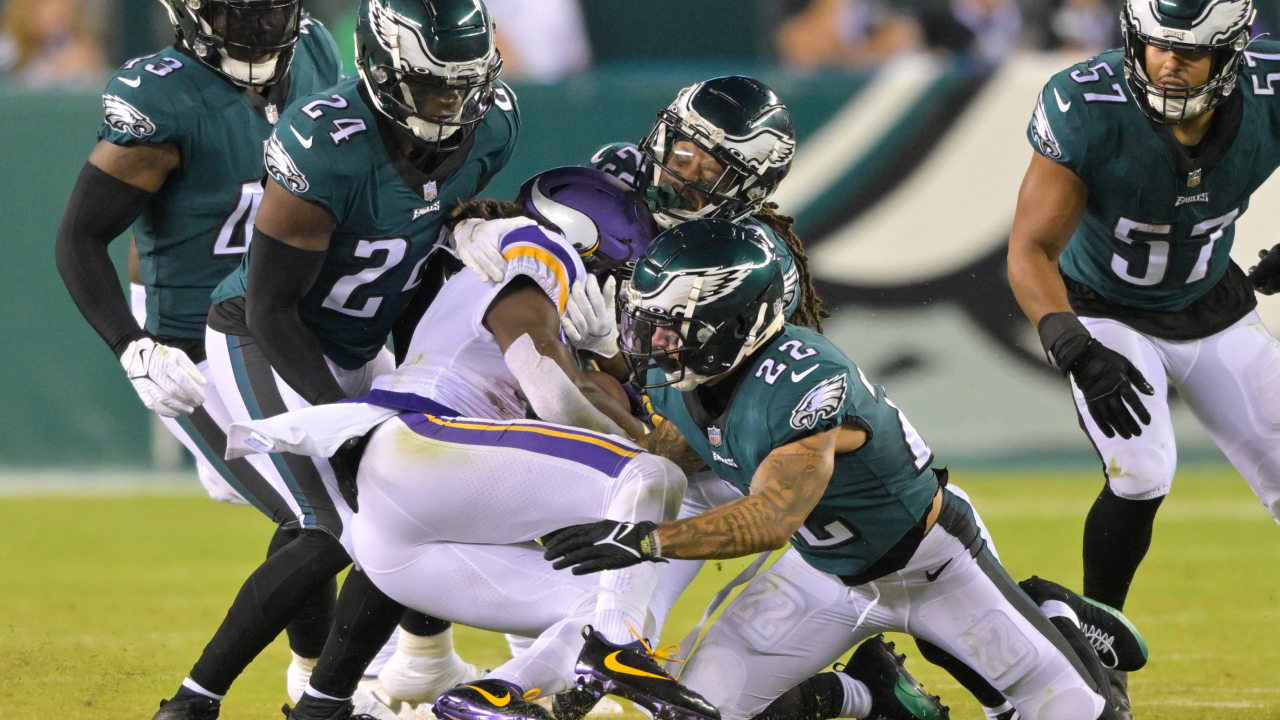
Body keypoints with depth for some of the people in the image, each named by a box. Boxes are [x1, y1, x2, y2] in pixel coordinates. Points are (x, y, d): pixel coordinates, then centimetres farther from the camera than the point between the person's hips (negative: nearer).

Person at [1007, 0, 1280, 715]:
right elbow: (1032, 251, -29)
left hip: (1214, 308, 4)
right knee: (1143, 474, -24)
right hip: (1106, 315, -3)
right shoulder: (1088, 109, -33)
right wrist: (1073, 346, -45)